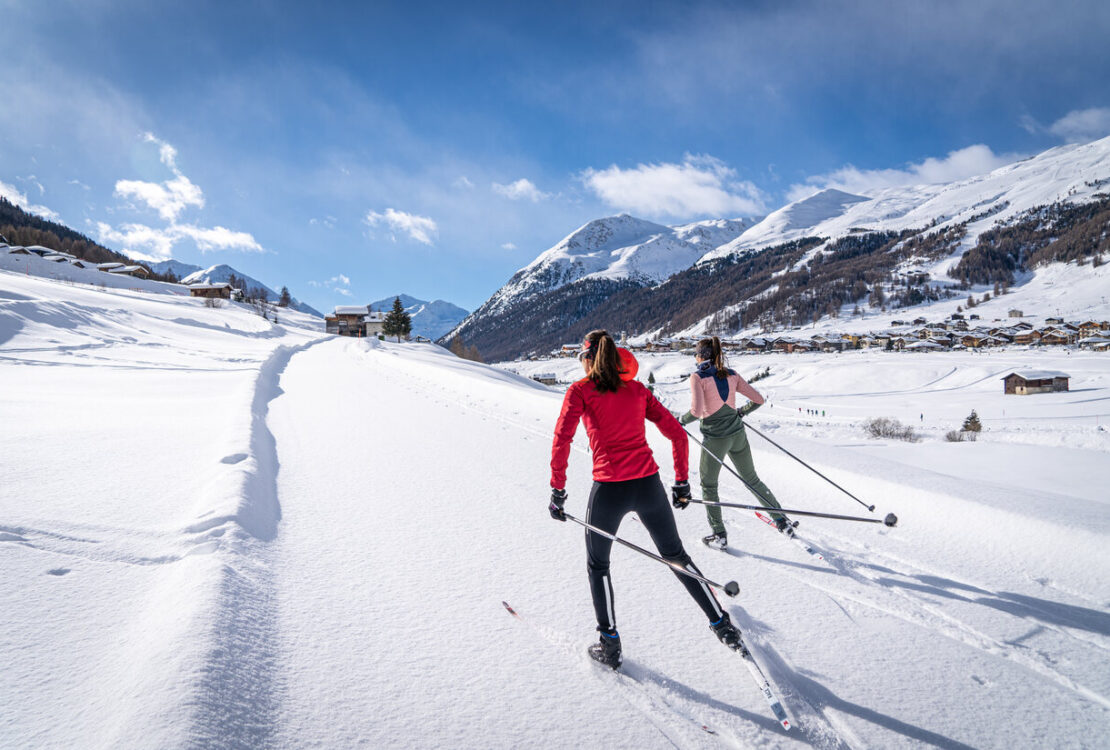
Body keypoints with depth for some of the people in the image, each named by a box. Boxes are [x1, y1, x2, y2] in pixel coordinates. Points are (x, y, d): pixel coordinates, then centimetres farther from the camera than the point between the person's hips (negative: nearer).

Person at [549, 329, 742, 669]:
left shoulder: (580, 390, 0)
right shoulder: (637, 389, 12)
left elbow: (562, 440, -11)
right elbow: (677, 434, 10)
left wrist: (558, 491, -6)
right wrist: (682, 482, 17)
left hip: (609, 489, -3)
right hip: (648, 485, 4)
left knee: (597, 565, 20)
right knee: (675, 555, 25)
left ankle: (610, 645, 26)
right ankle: (722, 624, 30)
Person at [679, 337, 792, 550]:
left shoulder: (697, 377, -11)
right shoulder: (731, 375, 5)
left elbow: (697, 411, -22)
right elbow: (758, 400, 5)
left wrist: (682, 420, -3)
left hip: (715, 438, -5)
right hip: (738, 434, 5)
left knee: (708, 485, 13)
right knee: (752, 480, 20)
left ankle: (719, 535, 12)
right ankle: (782, 521, 26)